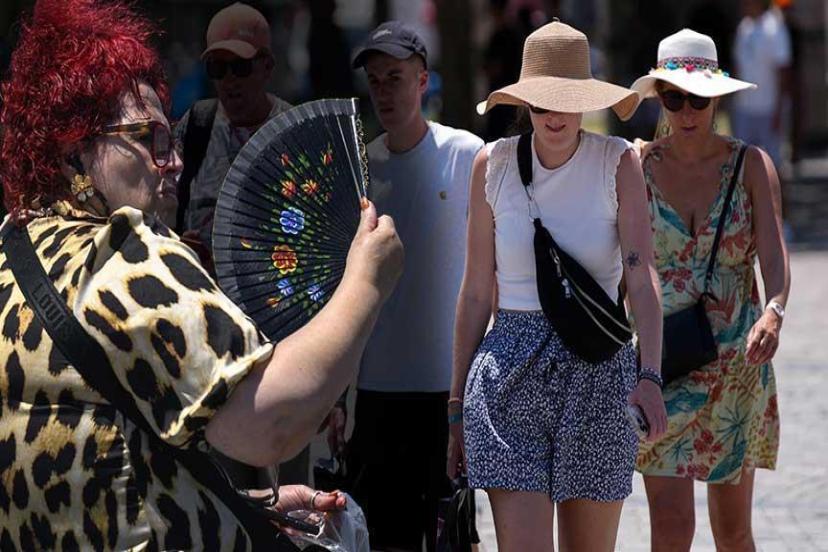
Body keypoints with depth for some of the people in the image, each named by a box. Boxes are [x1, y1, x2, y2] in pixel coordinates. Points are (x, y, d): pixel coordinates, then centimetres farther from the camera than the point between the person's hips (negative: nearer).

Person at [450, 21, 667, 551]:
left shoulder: (619, 163, -2)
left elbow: (642, 275, -12)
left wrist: (649, 375, -26)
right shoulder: (493, 164, 2)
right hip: (511, 371, 0)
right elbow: (476, 292, 8)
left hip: (597, 372, 0)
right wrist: (457, 401, 9)